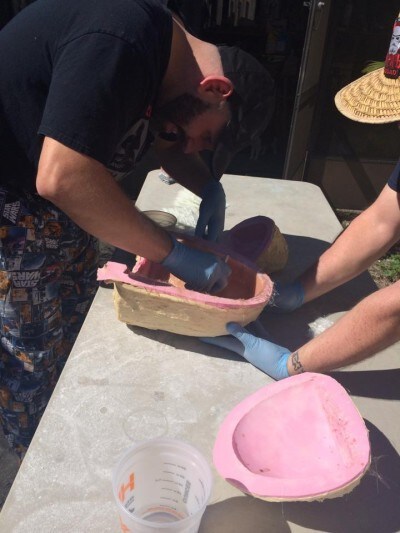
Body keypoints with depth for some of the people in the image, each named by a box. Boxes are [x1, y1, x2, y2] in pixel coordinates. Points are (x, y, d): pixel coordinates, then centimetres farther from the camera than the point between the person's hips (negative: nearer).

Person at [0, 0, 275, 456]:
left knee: (78, 330, 14)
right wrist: (175, 255, -28)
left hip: (56, 212, 9)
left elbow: (168, 145, 19)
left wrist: (208, 188, 0)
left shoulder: (162, 51, 3)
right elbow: (63, 178, -35)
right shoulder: (118, 43, -28)